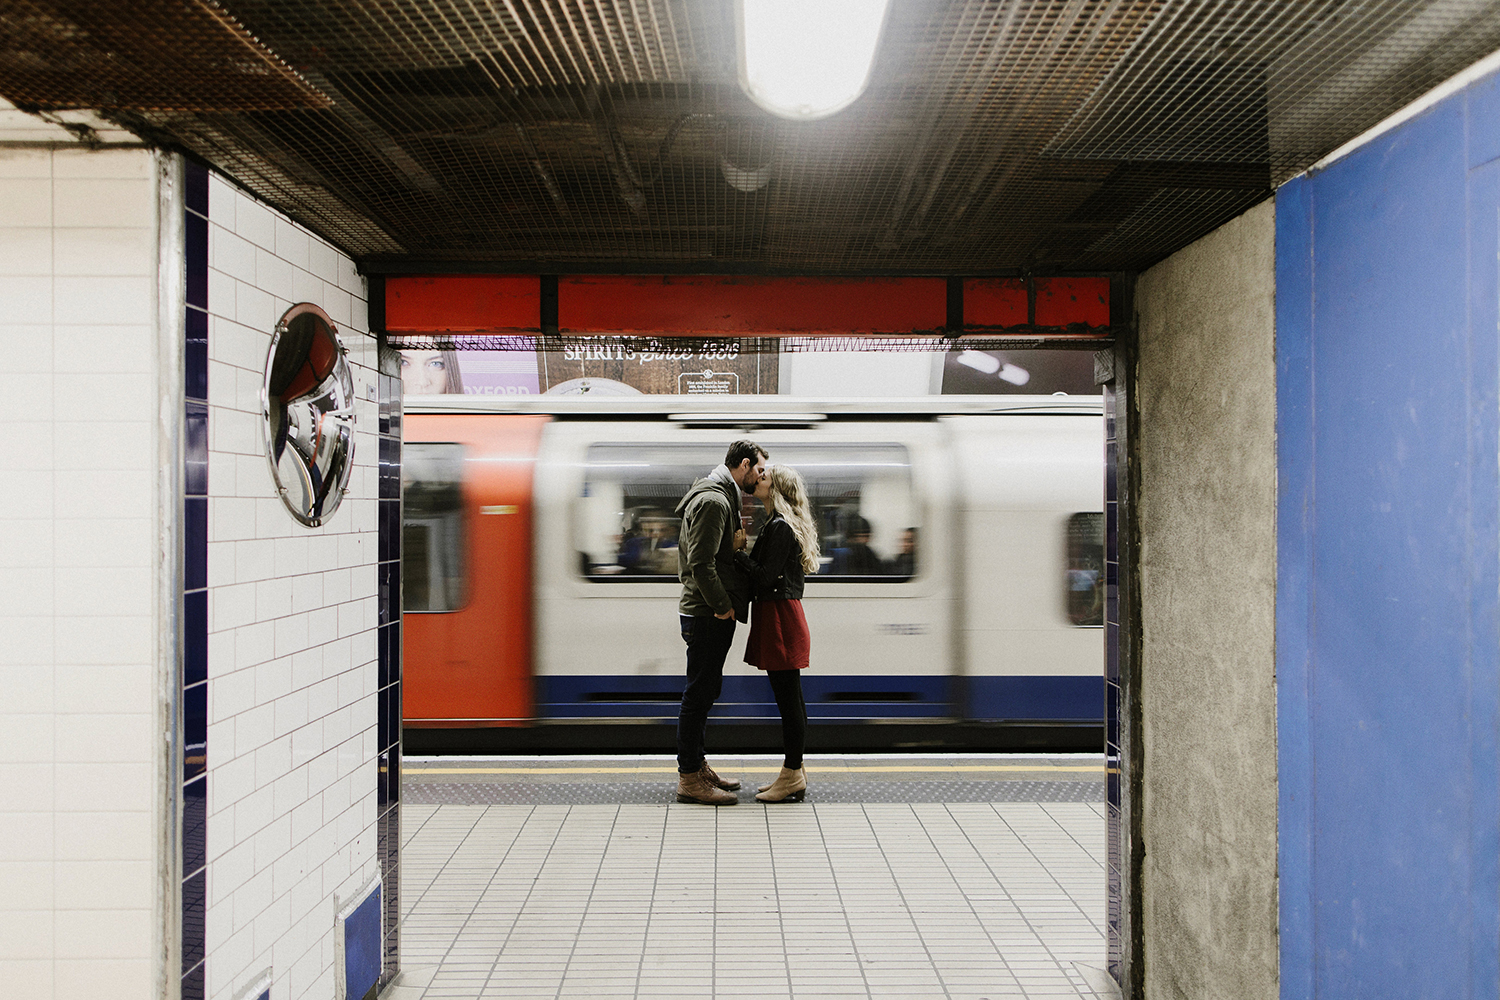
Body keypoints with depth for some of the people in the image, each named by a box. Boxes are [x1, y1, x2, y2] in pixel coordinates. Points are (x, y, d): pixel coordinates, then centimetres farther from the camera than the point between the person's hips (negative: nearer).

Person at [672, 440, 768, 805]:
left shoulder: (721, 497, 18)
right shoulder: (713, 501, -17)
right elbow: (701, 563, -23)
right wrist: (723, 606, -17)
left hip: (711, 614, 11)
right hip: (707, 615, -11)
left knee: (704, 692, 17)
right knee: (699, 693, -4)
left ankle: (697, 768, 27)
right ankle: (689, 778, 4)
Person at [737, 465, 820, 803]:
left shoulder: (779, 527, -14)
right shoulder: (782, 524, 17)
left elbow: (766, 577, -19)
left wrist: (739, 553, -12)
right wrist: (744, 553, 8)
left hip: (779, 617, -10)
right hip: (783, 614, 10)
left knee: (788, 698, -4)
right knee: (790, 698, 13)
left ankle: (793, 776, 2)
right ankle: (794, 772, 21)